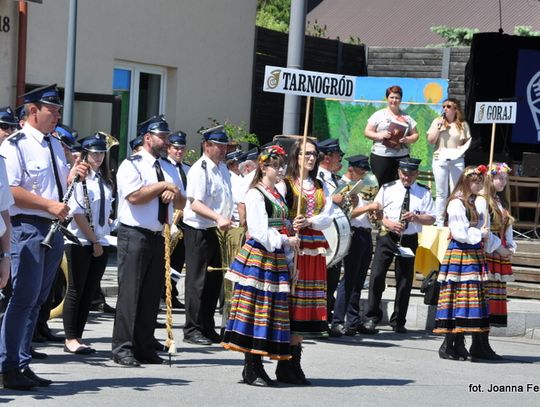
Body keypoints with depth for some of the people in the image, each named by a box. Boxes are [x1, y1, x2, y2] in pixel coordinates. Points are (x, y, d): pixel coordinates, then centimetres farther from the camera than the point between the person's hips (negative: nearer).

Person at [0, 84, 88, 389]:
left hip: (54, 229, 9)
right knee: (25, 298, -10)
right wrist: (49, 205, -21)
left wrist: (72, 177, 5)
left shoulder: (55, 145, 17)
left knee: (38, 299, 11)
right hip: (28, 227, -9)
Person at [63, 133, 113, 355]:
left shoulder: (105, 179, 12)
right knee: (76, 291, -2)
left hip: (101, 242, 7)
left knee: (89, 291, 7)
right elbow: (78, 214, -15)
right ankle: (71, 339, 3)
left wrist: (101, 241, 7)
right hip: (80, 242, -7)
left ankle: (77, 337, 12)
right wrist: (94, 241, -12)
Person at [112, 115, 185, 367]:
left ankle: (145, 348, 13)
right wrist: (163, 186, -12)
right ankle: (122, 349, -4)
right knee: (130, 291, -7)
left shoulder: (169, 168, 16)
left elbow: (182, 203, 16)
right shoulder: (132, 165, -6)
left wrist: (174, 194, -6)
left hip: (159, 237, 7)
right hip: (135, 235, -7)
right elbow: (134, 196, -20)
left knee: (152, 294, 7)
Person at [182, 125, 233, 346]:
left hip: (215, 230, 9)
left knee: (214, 279, 12)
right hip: (198, 230, -9)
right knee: (197, 280, -4)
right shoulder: (199, 170, -15)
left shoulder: (223, 168, 13)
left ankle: (207, 328, 22)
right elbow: (195, 204, -24)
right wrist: (218, 218, -35)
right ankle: (192, 330, 2)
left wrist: (227, 220, 17)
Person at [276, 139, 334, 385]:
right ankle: (286, 366, -4)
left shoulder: (321, 187, 17)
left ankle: (293, 364, 10)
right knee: (289, 303, -7)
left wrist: (309, 221, -13)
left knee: (305, 307, 5)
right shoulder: (285, 184, 1)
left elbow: (327, 217, 5)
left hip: (314, 251, 5)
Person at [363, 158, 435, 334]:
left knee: (405, 281, 4)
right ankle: (372, 317, 1)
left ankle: (398, 322, 15)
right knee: (377, 276, -10)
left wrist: (415, 217, -16)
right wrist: (387, 222, -15)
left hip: (409, 240, 1)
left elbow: (431, 219, 4)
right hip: (387, 236, -1)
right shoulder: (387, 189, 5)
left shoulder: (424, 192, 6)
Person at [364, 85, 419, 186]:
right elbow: (367, 132, 3)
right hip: (380, 157, -2)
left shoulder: (406, 117, 14)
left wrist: (408, 139, -9)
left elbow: (415, 135, 13)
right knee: (381, 186, -6)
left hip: (402, 157, 2)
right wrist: (379, 135, -16)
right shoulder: (379, 115, 6)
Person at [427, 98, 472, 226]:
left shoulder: (463, 125, 5)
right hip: (440, 159, 1)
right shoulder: (437, 122, 6)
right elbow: (431, 140, 0)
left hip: (457, 160, -1)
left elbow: (467, 142, 6)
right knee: (441, 193, 5)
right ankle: (439, 221, 9)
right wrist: (439, 126, -10)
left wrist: (462, 148, -14)